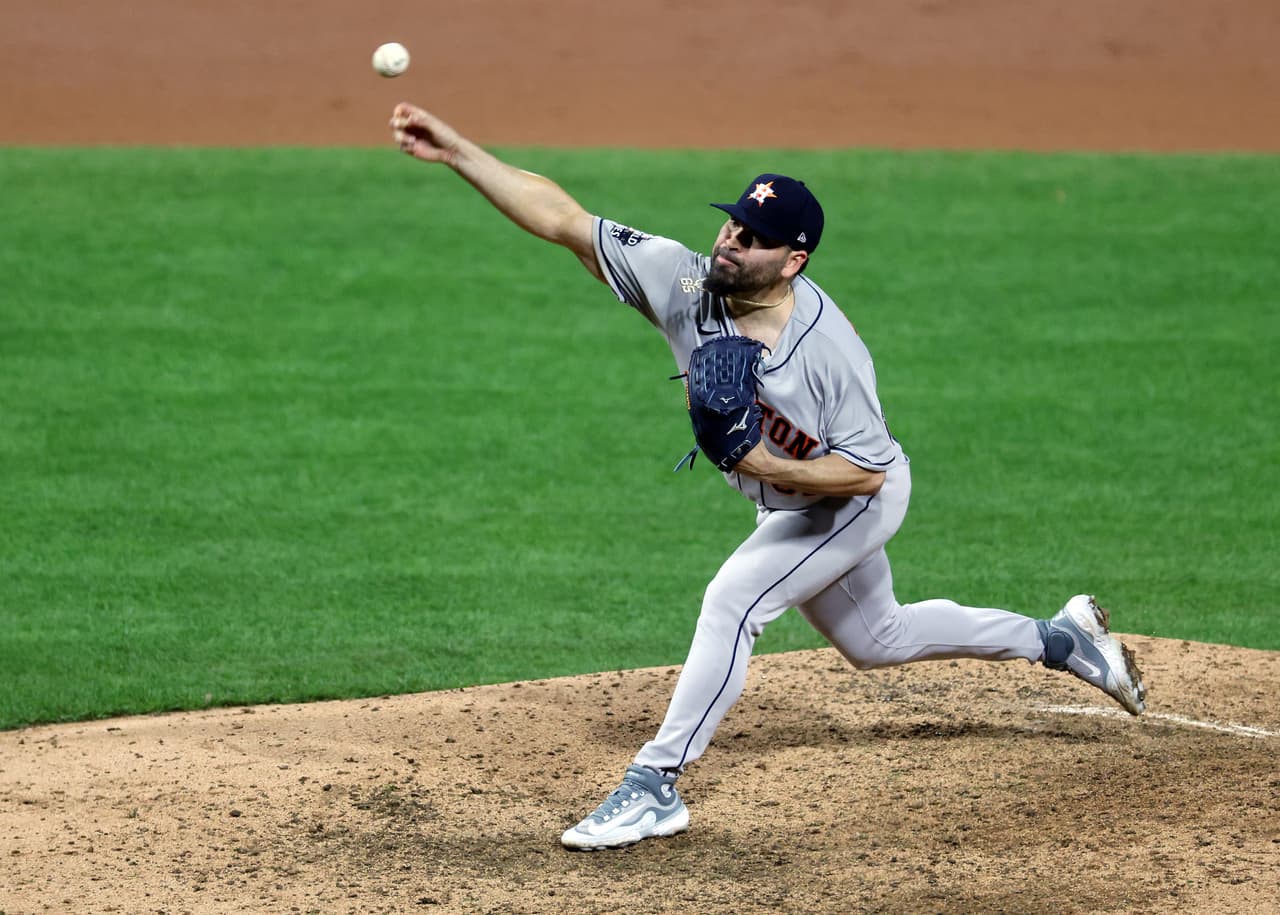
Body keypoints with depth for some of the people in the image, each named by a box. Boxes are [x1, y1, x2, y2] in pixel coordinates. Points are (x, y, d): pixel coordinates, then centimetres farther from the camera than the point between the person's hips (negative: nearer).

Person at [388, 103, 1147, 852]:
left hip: (860, 501, -7)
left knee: (731, 601, -23)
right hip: (788, 505, 7)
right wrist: (458, 153, -35)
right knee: (877, 640, 24)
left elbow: (865, 472, -28)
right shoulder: (683, 283, -23)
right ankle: (1062, 638, 42)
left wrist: (765, 465, -42)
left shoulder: (829, 351, -36)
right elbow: (562, 219, -26)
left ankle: (656, 787, -16)